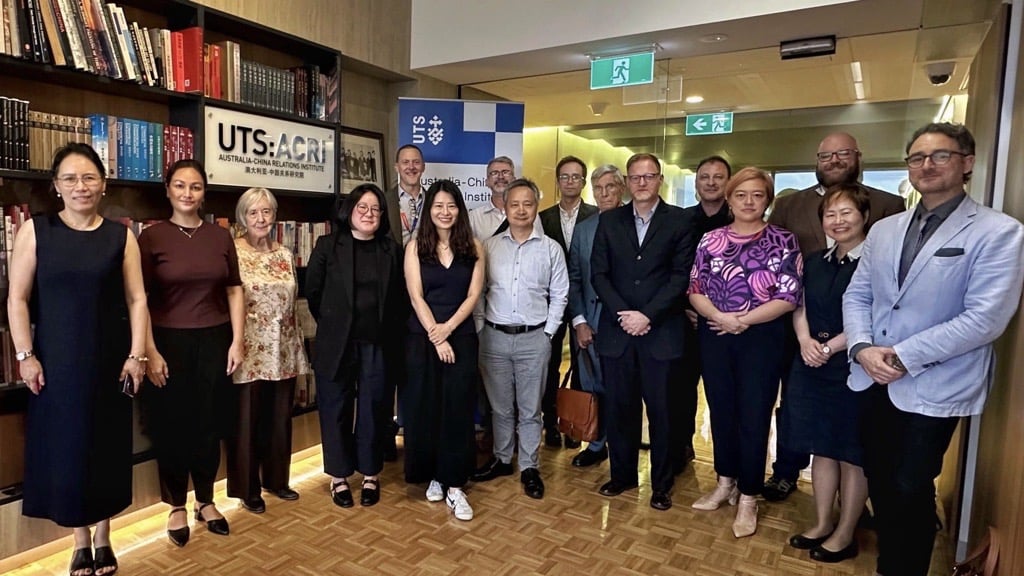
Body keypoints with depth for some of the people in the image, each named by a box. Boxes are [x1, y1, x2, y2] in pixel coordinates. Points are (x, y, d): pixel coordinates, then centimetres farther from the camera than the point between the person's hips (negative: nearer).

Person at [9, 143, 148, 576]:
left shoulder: (121, 236, 1)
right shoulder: (35, 231, -1)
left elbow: (137, 300, -1)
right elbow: (17, 298, -1)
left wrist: (137, 355, -7)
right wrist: (25, 355, -8)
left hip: (109, 359, 0)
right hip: (55, 360, 0)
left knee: (108, 444, 8)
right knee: (64, 446, 7)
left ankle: (103, 537, 26)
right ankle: (80, 539, 25)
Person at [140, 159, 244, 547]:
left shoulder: (221, 237, 3)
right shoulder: (152, 237, -4)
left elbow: (234, 290, 5)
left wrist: (238, 341, 0)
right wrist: (150, 352, -11)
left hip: (213, 342, 2)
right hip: (169, 343, -2)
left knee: (210, 424, 11)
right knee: (171, 426, 9)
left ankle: (206, 501, 29)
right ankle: (176, 506, 27)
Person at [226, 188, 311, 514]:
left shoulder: (285, 255, 8)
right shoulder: (231, 253, -7)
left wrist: (297, 347, 12)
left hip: (283, 350, 5)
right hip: (248, 351, -5)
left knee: (279, 418, 15)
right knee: (247, 420, 6)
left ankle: (276, 479, 32)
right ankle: (248, 489, 22)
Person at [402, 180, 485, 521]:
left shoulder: (473, 247, 4)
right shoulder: (416, 247, 2)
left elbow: (473, 294, -2)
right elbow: (416, 296, -5)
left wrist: (447, 328, -14)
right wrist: (435, 337, -12)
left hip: (462, 337, 0)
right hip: (422, 338, 0)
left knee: (457, 410, 1)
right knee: (423, 408, 5)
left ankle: (454, 486, 9)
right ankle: (432, 476, 23)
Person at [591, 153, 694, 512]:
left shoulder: (678, 222, 1)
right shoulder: (609, 221, 8)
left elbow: (680, 276, -5)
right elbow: (598, 274, 3)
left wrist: (647, 315, -13)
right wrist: (622, 313, -9)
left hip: (661, 332, -2)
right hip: (616, 330, 2)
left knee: (660, 410, 6)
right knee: (620, 408, 10)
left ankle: (661, 483, 23)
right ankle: (622, 474, 28)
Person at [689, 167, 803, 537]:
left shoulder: (782, 241, -3)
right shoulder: (710, 240, 4)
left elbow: (788, 297, -9)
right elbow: (695, 290, 1)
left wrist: (741, 321, -14)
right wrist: (719, 316, -17)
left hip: (761, 339, -3)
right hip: (714, 337, 3)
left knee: (753, 417, 4)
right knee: (721, 411, 12)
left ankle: (748, 498, 19)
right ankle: (726, 483, 31)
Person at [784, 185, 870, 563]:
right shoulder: (815, 262, 11)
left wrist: (831, 347, -17)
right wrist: (805, 341, -8)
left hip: (853, 369, -5)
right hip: (811, 368, 6)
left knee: (853, 452, 7)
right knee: (821, 448, 14)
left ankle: (845, 533, 22)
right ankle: (822, 523, 28)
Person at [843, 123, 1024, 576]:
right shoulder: (883, 230, 10)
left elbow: (986, 319, -17)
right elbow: (856, 296, 8)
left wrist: (903, 357, -18)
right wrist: (863, 348, -10)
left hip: (933, 389, -5)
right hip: (874, 382, 5)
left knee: (910, 491, 7)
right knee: (880, 484, 18)